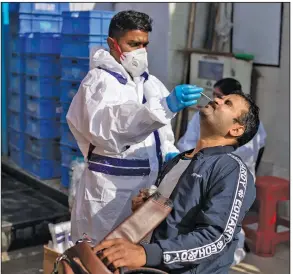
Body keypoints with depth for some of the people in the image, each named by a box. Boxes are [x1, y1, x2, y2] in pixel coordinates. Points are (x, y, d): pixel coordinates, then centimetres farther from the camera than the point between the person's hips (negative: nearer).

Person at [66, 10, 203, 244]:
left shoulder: (151, 82, 14)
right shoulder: (99, 80, -8)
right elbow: (110, 125, -29)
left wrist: (169, 153, 2)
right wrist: (166, 106, -39)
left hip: (149, 183, 6)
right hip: (111, 188, -6)